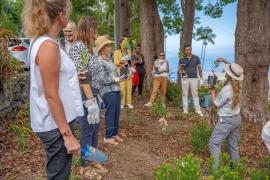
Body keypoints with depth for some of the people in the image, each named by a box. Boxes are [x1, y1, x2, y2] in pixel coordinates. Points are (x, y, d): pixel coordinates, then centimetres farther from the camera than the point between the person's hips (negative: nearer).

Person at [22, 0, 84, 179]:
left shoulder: (40, 41, 9)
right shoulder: (48, 46, -21)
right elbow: (51, 96, -23)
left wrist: (72, 77, 29)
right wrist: (67, 135, -20)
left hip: (55, 121, 9)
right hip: (55, 124, -9)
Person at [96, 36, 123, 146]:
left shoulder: (109, 58, 13)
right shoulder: (99, 62, -13)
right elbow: (103, 80, -17)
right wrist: (116, 79, -10)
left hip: (116, 89, 8)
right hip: (108, 91, -8)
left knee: (117, 113, 13)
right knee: (110, 113, 0)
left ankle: (115, 133, 28)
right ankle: (108, 136, 15)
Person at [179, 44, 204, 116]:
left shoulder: (196, 58, 4)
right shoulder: (182, 59, 4)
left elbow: (199, 68, 7)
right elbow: (179, 69, 7)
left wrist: (201, 77, 2)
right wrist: (181, 73, -15)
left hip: (194, 78, 0)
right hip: (185, 78, 1)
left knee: (195, 94, 2)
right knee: (185, 94, 4)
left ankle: (198, 109, 6)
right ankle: (185, 109, 11)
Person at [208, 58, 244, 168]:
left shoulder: (227, 89, -28)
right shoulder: (237, 84, -4)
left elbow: (216, 103, -14)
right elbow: (233, 69, 17)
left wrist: (212, 90, -6)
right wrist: (224, 61, 12)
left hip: (226, 121, -8)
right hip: (236, 118, 8)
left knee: (214, 144, 2)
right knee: (233, 145, 20)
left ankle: (215, 168, 4)